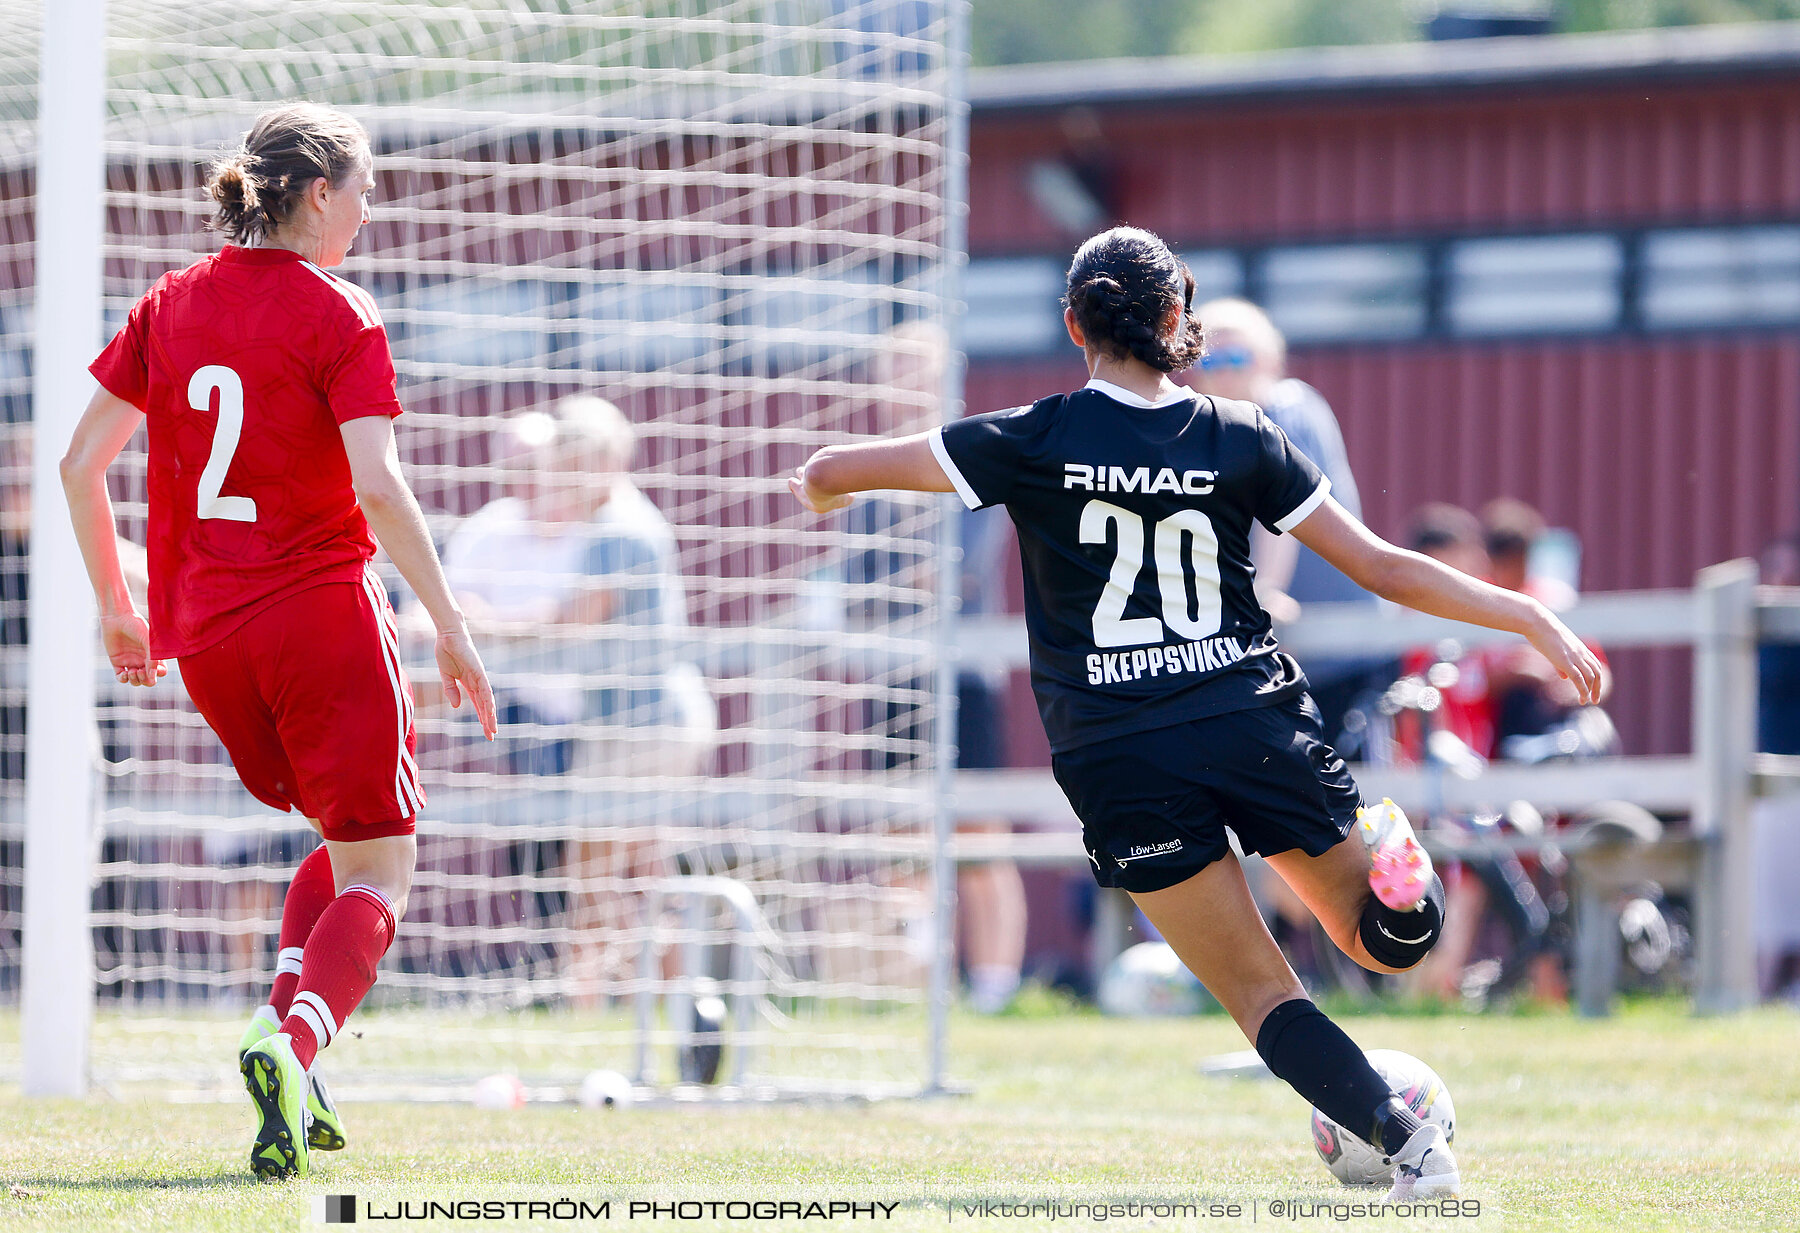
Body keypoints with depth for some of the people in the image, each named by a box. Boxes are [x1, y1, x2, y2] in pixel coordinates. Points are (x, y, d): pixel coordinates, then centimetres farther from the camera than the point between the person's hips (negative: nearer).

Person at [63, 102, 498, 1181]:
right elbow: (378, 486, -18)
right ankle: (295, 1041, -29)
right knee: (377, 876, -1)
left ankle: (288, 1036, 5)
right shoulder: (338, 315, -8)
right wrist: (451, 627, -14)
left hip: (204, 632, 6)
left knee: (348, 838, 25)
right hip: (321, 608, -6)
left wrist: (116, 605, 19)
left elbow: (80, 462, 8)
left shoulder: (172, 305, 9)